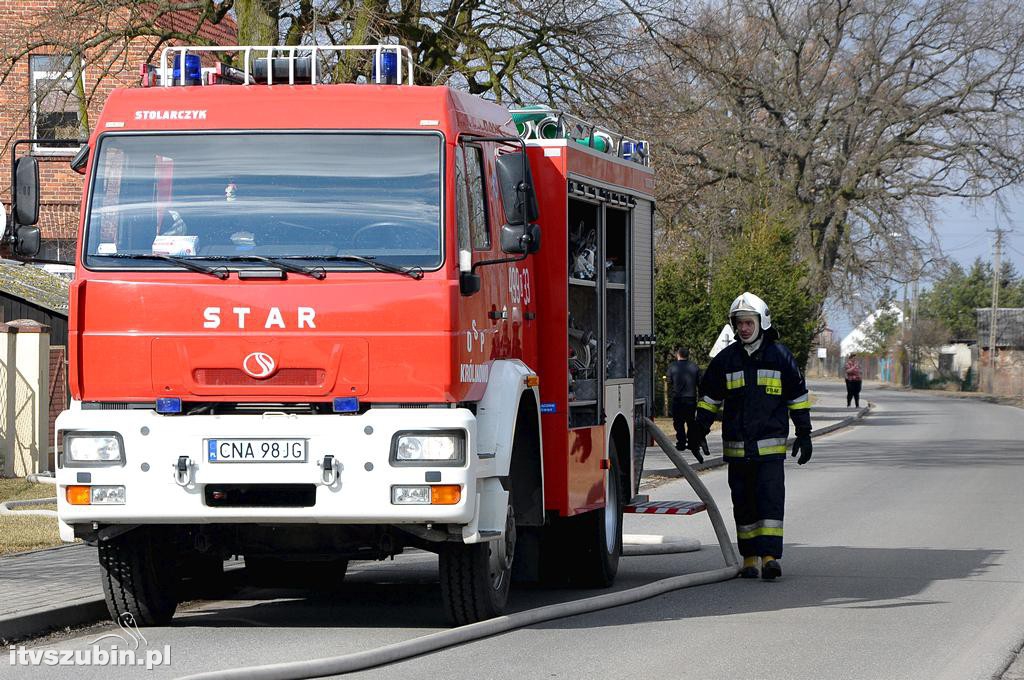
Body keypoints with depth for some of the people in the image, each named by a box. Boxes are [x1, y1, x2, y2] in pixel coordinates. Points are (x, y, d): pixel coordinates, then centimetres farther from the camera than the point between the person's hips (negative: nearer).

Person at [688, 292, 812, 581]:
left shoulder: (780, 356, 2)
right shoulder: (725, 359, 6)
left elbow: (798, 397, 8)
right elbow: (709, 397, 14)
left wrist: (804, 434, 5)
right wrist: (698, 432, 9)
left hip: (770, 445, -2)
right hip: (736, 446, 2)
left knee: (770, 498, -11)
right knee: (744, 503, 6)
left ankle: (770, 555, -15)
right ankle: (749, 557, 12)